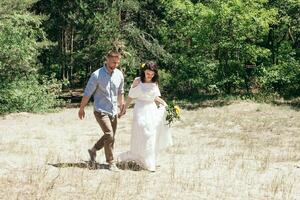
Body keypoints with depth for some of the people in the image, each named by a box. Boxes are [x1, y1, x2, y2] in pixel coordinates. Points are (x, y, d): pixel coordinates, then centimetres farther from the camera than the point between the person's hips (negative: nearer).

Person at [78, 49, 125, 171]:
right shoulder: (97, 75, -14)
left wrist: (122, 104, 26)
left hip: (114, 111, 6)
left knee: (109, 136, 14)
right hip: (101, 111, -6)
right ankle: (111, 163, -5)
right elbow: (87, 93, -6)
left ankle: (93, 150, 38)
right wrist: (81, 109, 0)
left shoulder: (119, 75, 1)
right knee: (109, 135, -17)